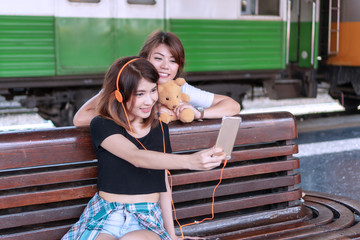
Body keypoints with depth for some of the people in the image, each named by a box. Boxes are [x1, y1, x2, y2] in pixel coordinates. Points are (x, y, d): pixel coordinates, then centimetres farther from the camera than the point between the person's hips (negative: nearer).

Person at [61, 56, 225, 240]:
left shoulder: (160, 129, 10)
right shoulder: (101, 126, -5)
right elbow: (137, 157, -24)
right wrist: (190, 161, -38)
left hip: (148, 221, 2)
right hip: (105, 216, -1)